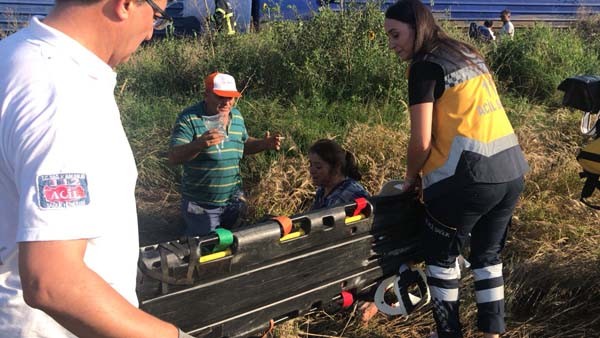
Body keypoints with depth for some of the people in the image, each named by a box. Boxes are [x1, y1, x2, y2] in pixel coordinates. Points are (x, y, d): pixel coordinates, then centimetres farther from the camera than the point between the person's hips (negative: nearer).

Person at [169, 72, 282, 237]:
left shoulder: (237, 116, 4)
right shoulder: (189, 118, -15)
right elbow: (174, 157, -22)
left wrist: (264, 144, -1)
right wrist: (198, 144, -40)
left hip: (233, 202, 5)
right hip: (201, 205, -5)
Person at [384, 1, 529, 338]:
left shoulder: (425, 67, -8)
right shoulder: (471, 55, 17)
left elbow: (422, 141, -12)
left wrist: (411, 177, 7)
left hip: (468, 175, -8)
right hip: (511, 169, 8)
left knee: (441, 259, 12)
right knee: (489, 256, 20)